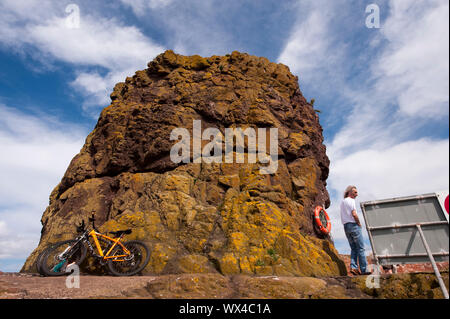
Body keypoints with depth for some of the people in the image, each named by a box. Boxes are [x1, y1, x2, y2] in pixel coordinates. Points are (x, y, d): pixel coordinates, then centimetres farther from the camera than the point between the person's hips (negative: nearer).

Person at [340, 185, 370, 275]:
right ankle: (364, 270, 1)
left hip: (346, 226, 8)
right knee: (360, 248, -1)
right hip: (353, 225, -8)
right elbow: (354, 214, -18)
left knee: (354, 249, 9)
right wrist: (359, 223, -4)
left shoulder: (342, 202, 18)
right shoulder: (351, 201, -8)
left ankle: (353, 267, -3)